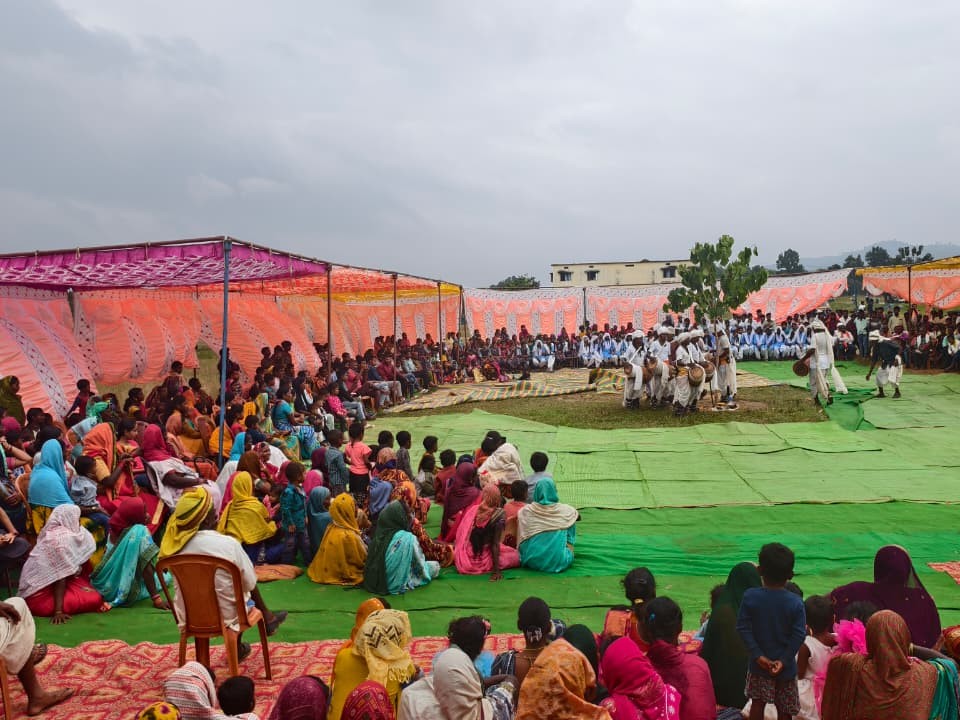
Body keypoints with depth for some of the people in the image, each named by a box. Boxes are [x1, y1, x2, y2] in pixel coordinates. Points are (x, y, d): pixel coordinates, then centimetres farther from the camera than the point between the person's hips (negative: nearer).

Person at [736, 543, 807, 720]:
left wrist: (758, 655, -11)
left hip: (759, 664, 0)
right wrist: (783, 660, -12)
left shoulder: (750, 596, -13)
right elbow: (799, 635, -15)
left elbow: (743, 628, -14)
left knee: (757, 703, 15)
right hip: (785, 666, 0)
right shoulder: (796, 602, -13)